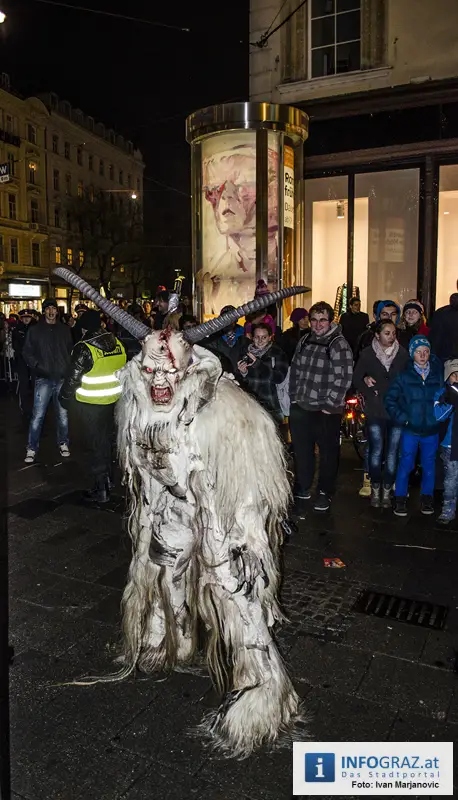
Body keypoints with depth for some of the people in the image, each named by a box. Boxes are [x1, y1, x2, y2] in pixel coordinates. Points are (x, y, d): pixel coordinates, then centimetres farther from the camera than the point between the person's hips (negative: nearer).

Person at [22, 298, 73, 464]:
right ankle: (31, 449, 7)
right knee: (38, 416, -4)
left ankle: (63, 443, 25)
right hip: (44, 379, -2)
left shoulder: (65, 329, 10)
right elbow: (27, 352, 5)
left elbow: (71, 350, 13)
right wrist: (38, 366, -8)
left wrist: (69, 368, 1)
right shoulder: (35, 330, 4)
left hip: (62, 378, 2)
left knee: (63, 414, 9)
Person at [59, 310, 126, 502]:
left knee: (96, 444, 4)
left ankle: (101, 490, 10)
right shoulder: (117, 343, 0)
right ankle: (108, 479, 36)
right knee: (107, 440, 21)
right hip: (112, 400, 6)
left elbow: (73, 377, -16)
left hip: (90, 404, -6)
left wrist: (64, 398, 0)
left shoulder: (85, 348, -19)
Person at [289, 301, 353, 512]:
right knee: (301, 450, 16)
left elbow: (343, 378, -16)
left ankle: (324, 492, 24)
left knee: (328, 452, 7)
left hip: (326, 410, -6)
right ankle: (303, 488, 34)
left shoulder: (339, 344, -11)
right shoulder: (304, 341, 8)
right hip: (300, 408, 6)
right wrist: (294, 396, 10)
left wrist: (329, 404, -15)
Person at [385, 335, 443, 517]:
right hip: (410, 430, -1)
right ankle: (400, 499, 15)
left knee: (429, 465, 11)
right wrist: (402, 418, -7)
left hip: (432, 430, 2)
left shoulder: (438, 374, 1)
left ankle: (427, 498, 26)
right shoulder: (404, 375, -3)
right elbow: (390, 399, 0)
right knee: (406, 464, 3)